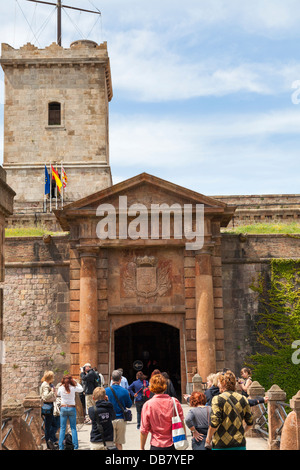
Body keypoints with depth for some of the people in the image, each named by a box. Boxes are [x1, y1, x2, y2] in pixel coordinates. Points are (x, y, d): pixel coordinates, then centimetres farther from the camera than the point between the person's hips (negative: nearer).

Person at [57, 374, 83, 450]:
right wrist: (75, 382, 13)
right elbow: (81, 389, 10)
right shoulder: (73, 388, -8)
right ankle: (75, 446, 3)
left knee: (62, 428, 7)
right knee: (73, 428, 6)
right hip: (72, 408, -1)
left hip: (63, 408, 1)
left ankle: (60, 447, 5)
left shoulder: (60, 388, -5)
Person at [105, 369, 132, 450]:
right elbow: (129, 405, 6)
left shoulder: (106, 391, -7)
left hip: (109, 420, -1)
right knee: (119, 443, 9)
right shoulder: (125, 391, -5)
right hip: (121, 419, 1)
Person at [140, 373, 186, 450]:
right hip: (174, 445, 2)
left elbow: (144, 430, -5)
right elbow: (181, 424, -1)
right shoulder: (174, 402, -6)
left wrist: (142, 447, 6)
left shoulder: (148, 405, -10)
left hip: (157, 446, -2)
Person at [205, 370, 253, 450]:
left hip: (222, 445, -4)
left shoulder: (218, 399, -10)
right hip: (240, 444, 4)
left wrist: (209, 437, 0)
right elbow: (250, 422, 11)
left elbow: (215, 422, -15)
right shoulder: (243, 399, 5)